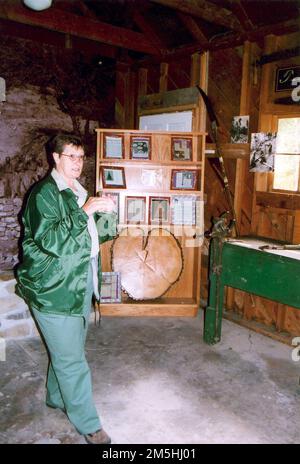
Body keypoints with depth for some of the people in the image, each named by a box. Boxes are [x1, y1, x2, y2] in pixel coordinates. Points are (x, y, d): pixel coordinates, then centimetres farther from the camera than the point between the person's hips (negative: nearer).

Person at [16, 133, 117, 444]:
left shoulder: (78, 193, 14)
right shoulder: (44, 193, -13)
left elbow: (98, 234, 15)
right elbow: (49, 240, -23)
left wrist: (105, 211, -4)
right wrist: (85, 211, -25)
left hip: (79, 285, 8)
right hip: (53, 290, -8)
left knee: (66, 350, 22)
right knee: (71, 359, 1)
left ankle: (57, 397, 43)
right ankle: (89, 426, 15)